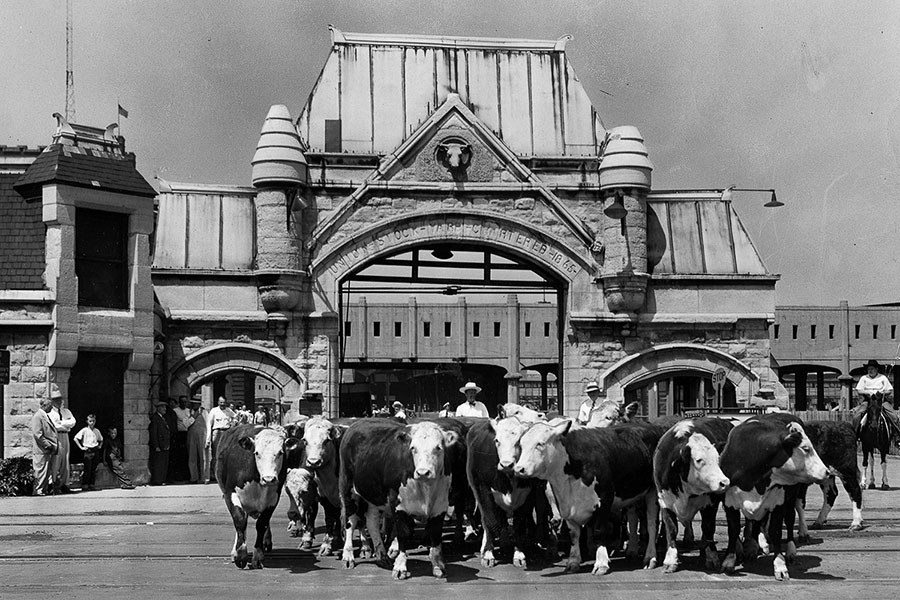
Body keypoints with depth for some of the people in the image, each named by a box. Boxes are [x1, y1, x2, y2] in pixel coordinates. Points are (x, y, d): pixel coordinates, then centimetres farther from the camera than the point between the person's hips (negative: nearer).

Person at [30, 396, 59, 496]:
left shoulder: (46, 416, 19)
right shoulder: (37, 416, -11)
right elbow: (37, 434, -18)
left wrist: (54, 446, 14)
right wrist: (48, 445, -17)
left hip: (49, 450, 9)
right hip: (42, 450, -9)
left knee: (47, 472, 11)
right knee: (42, 471, -7)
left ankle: (45, 490, 16)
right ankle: (38, 491, -4)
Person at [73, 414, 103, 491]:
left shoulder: (97, 431, 13)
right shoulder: (84, 430, 0)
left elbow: (101, 440, 30)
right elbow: (75, 438, -5)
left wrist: (99, 446, 14)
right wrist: (81, 447, -8)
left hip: (96, 451, 5)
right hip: (88, 451, -4)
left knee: (94, 469, 3)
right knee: (87, 469, -9)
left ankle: (91, 485, 9)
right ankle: (84, 486, -6)